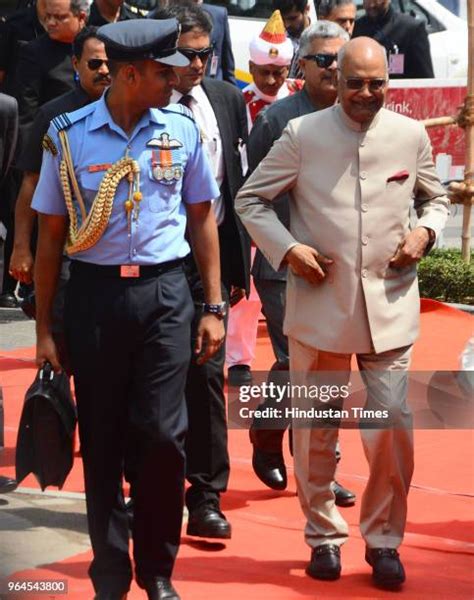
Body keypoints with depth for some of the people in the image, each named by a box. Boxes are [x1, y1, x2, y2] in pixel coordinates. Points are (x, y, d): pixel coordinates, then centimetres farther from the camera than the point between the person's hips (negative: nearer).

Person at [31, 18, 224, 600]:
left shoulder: (181, 128, 2)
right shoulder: (68, 134, -2)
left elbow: (202, 219, 11)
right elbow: (51, 234, 3)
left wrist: (213, 307, 8)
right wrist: (43, 327, 3)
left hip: (163, 294, 1)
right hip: (94, 293, 0)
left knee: (162, 436, -4)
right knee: (101, 440, 6)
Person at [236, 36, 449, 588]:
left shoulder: (411, 136, 4)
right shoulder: (302, 135, -2)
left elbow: (435, 198, 19)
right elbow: (250, 199, 5)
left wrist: (424, 231, -2)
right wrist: (287, 249, -9)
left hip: (389, 305, 1)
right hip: (320, 303, -1)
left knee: (393, 426, -4)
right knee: (315, 431, 7)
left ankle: (383, 540, 13)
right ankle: (323, 535, 25)